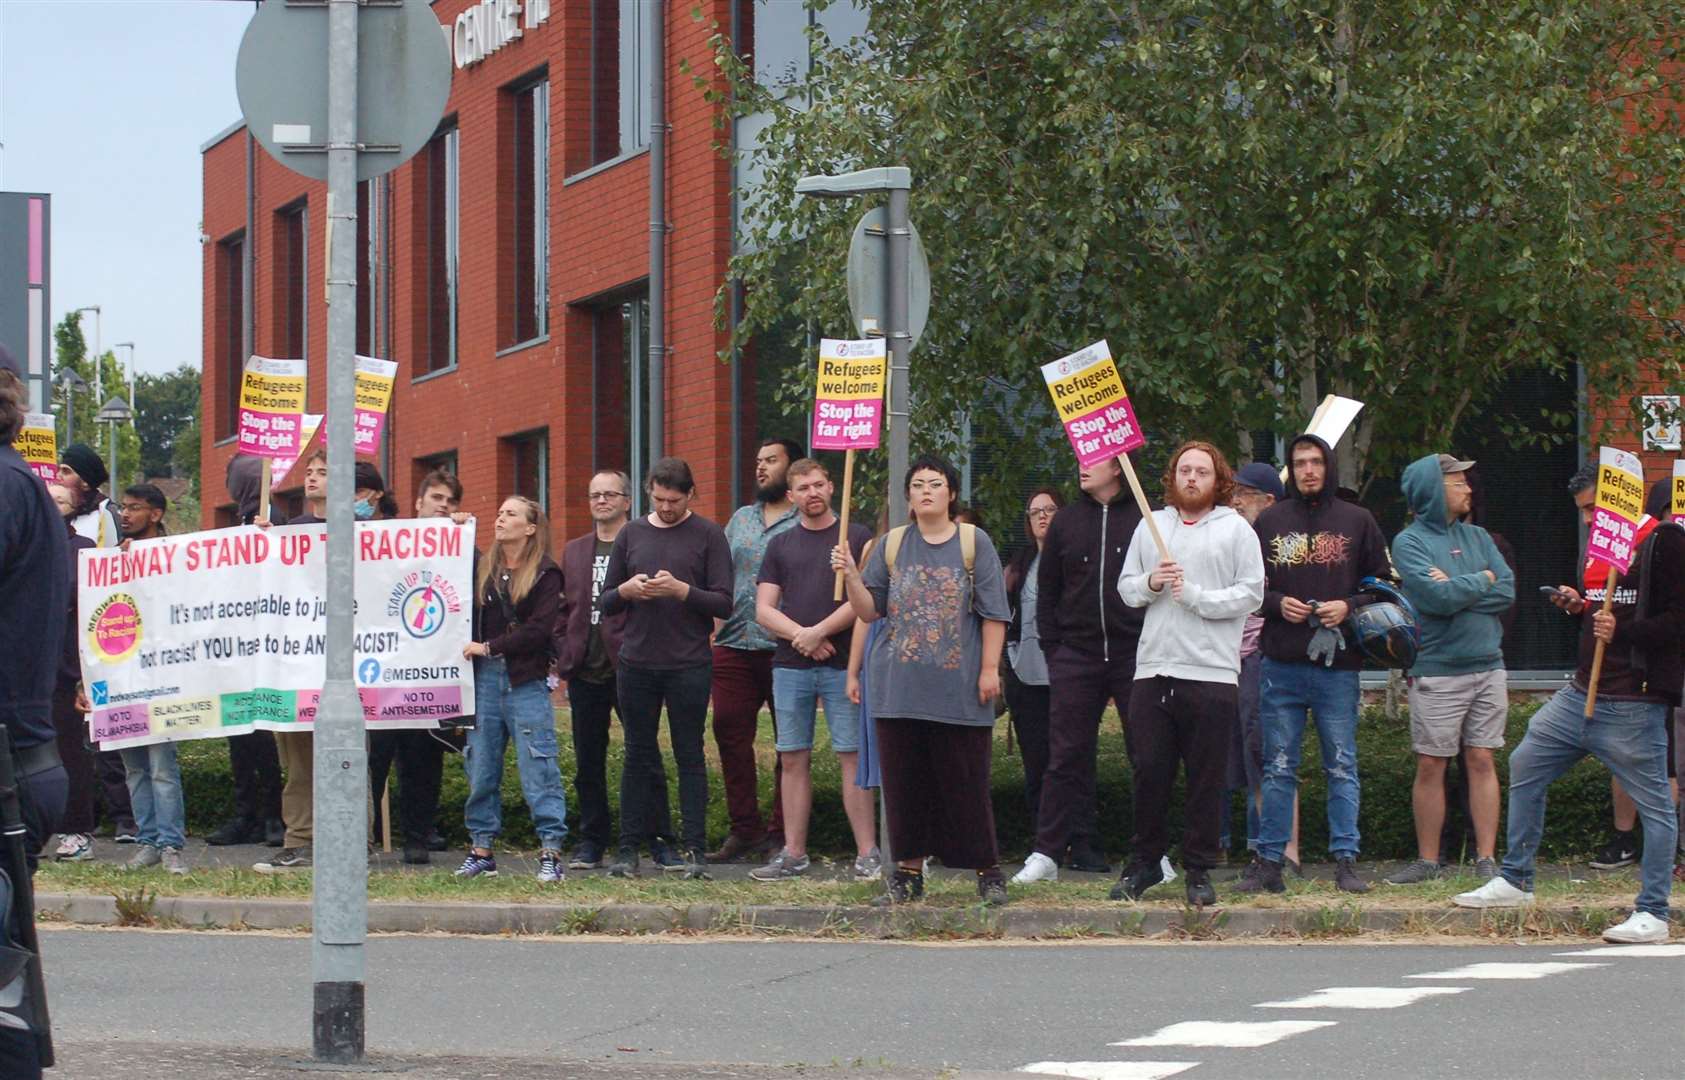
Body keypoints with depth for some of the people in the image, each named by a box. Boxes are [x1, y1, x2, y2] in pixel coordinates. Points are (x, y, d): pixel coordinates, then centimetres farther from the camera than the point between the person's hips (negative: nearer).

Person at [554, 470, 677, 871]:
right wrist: (565, 655, 7)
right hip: (585, 672, 5)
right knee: (588, 762, 8)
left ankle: (661, 841, 2)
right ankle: (592, 841, 15)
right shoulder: (574, 551, 16)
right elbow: (565, 608, 17)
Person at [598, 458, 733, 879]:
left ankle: (695, 851, 2)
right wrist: (626, 590, -8)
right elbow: (605, 603, 13)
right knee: (639, 757, 7)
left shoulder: (707, 536, 1)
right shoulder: (631, 534, 11)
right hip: (636, 665, 3)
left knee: (689, 756, 0)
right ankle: (628, 849, 9)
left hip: (689, 666, -3)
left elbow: (723, 603, -5)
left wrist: (681, 590, -18)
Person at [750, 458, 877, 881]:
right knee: (793, 761, 4)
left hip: (843, 664, -4)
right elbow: (764, 610, 9)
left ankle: (867, 854, -5)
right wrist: (799, 634, -8)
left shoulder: (857, 538, 4)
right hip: (790, 666, 4)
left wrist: (819, 632, -11)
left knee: (852, 757, -6)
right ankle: (793, 854, 8)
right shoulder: (780, 546, 15)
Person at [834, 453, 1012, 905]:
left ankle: (988, 872, 6)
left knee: (966, 780, -2)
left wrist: (990, 669, -6)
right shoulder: (892, 544, 11)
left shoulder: (974, 542, 2)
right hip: (900, 684, 3)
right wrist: (850, 575, -8)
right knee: (904, 780, 4)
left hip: (960, 686, -3)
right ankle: (908, 871, 11)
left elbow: (993, 612, 0)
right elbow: (870, 610, 9)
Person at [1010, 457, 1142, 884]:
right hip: (1076, 656, 2)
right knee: (1067, 757, 2)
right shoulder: (1066, 522, 10)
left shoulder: (1146, 520, 0)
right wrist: (1052, 651, 6)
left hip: (1134, 656, -2)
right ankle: (1047, 852, 4)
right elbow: (1047, 591, 14)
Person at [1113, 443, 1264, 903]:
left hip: (1212, 673, -3)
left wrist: (1195, 594, -13)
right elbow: (1125, 587, 15)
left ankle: (1199, 870, 9)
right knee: (1148, 771, 3)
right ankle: (1145, 862, 15)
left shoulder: (1235, 530, 3)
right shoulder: (1151, 526, 13)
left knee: (1206, 779, 1)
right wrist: (1151, 583, -6)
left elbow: (1251, 594, -4)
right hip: (1153, 669, 3)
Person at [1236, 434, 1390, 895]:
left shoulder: (1357, 521, 6)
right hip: (1281, 664, 1)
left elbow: (1384, 581, 9)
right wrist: (1277, 604, -6)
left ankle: (1346, 861, 5)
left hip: (1338, 665, -1)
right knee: (1278, 768, 4)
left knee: (1342, 767, 1)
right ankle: (1269, 861, 7)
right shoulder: (1270, 521, 9)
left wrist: (1349, 606, -8)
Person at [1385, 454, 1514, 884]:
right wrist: (1482, 580, -4)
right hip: (1436, 673, -4)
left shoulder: (1476, 537, 12)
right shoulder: (1410, 542, -5)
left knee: (1481, 761, 4)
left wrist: (1457, 589, -11)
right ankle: (1428, 861, 9)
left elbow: (1508, 591, 1)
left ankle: (1487, 859, 7)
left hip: (1488, 667, 4)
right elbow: (1438, 597, -19)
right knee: (1431, 766, 1)